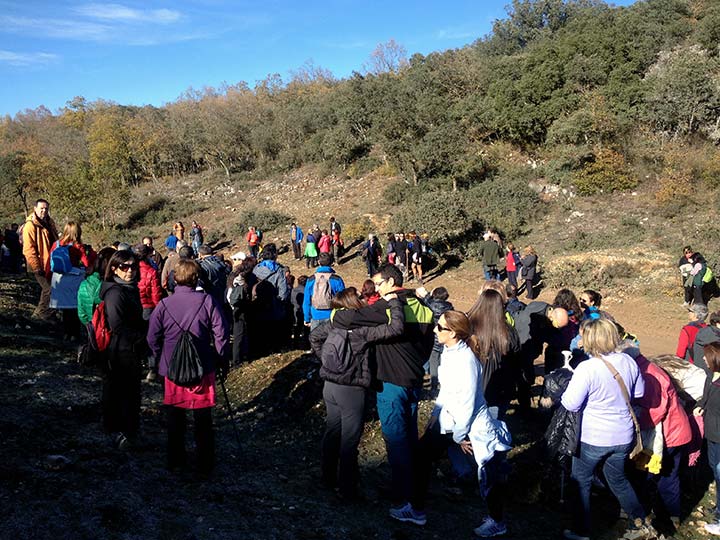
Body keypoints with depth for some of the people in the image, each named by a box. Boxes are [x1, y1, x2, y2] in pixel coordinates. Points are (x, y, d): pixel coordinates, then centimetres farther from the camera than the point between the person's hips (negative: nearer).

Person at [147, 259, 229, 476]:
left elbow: (152, 339, -1)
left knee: (175, 417, 17)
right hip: (203, 368, -1)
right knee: (203, 418, 11)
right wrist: (221, 360, 5)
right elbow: (221, 334, -9)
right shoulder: (207, 301, -11)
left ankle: (175, 462, 26)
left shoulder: (164, 305, -7)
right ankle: (205, 465, 18)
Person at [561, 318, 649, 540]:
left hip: (593, 438, -5)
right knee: (618, 478, 28)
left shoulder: (587, 368, -25)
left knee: (581, 481, 15)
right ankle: (639, 518, 38)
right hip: (623, 436, 5)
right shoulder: (628, 362, -7)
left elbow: (570, 404, -21)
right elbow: (639, 393, 9)